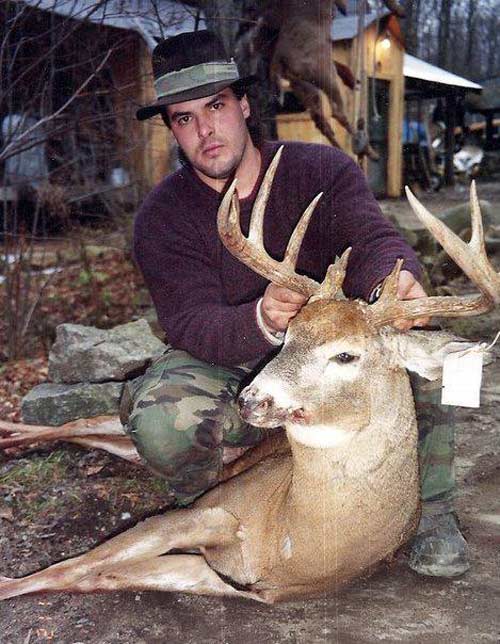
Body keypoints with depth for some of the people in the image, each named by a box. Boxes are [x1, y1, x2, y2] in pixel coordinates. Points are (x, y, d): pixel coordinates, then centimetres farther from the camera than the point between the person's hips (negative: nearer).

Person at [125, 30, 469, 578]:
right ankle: (203, 507, 3)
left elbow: (371, 238, -24)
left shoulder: (322, 170, -6)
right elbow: (191, 325, -22)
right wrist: (262, 322, -45)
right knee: (160, 414, -33)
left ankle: (430, 510, -5)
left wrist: (392, 279, -50)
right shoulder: (162, 218, -9)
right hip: (228, 371, -1)